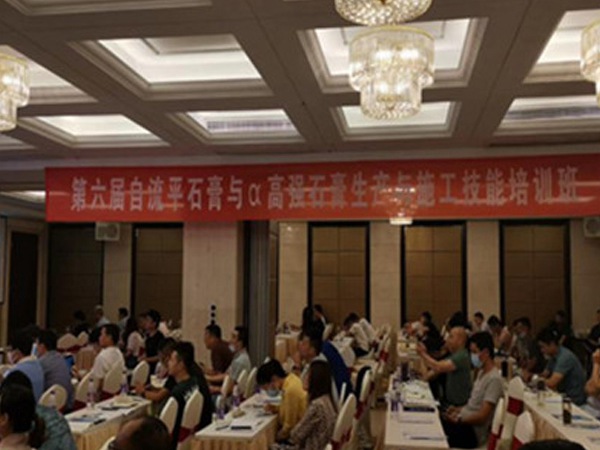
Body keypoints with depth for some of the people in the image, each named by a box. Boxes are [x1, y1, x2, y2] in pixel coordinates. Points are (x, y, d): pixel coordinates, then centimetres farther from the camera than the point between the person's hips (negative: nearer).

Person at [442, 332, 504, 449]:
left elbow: (482, 417, -21)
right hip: (465, 421, 9)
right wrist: (459, 409, 5)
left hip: (473, 432, -9)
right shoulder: (482, 372, 11)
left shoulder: (494, 379, -18)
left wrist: (458, 419, -16)